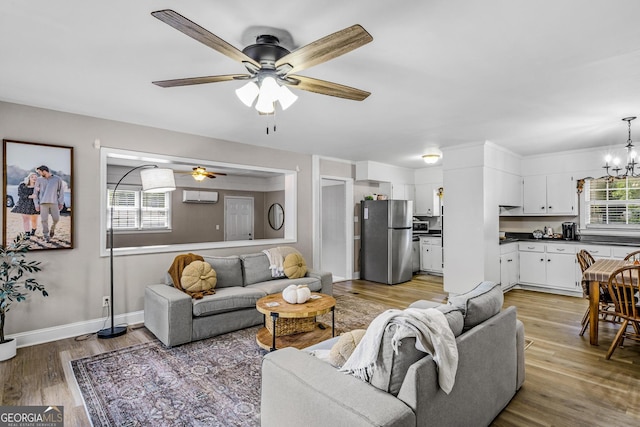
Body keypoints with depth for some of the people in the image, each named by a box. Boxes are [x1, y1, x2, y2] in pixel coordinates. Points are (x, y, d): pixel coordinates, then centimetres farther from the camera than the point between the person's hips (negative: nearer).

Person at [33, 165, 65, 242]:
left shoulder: (57, 179, 3)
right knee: (44, 219, -4)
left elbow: (61, 191, 6)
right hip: (43, 203, 1)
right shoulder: (39, 180, 6)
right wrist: (36, 205, 1)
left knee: (56, 219, -5)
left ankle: (52, 228, 26)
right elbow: (35, 193, 9)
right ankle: (46, 235, 7)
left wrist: (61, 203, 0)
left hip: (54, 202, 0)